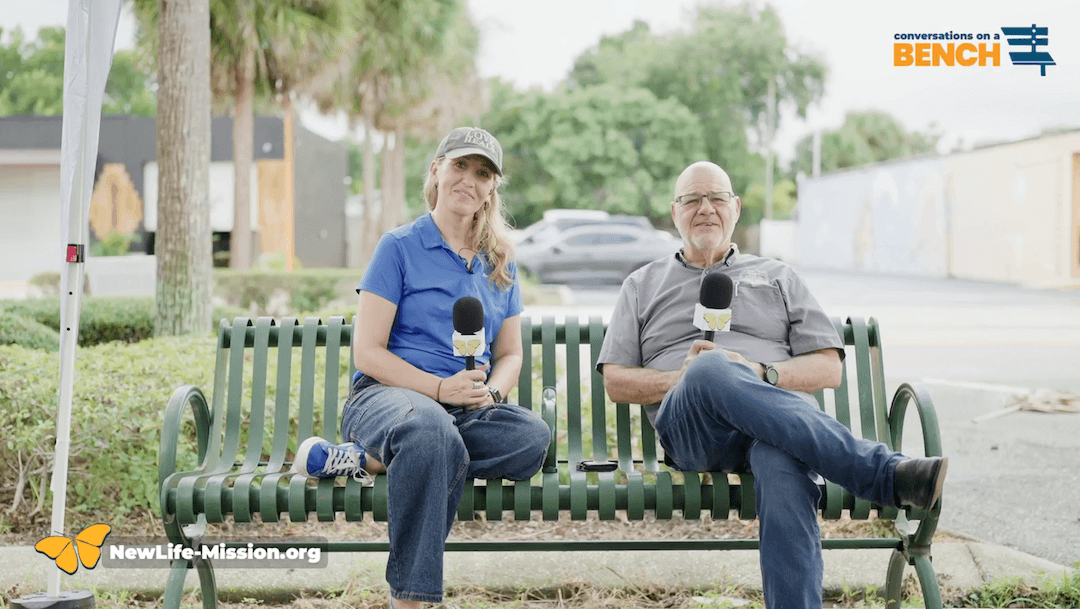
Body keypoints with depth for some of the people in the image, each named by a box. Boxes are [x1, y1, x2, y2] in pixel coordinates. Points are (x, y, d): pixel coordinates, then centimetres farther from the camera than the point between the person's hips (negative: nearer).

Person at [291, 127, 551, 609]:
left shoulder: (500, 263, 18)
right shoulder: (400, 247, 2)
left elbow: (510, 355, 20)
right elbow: (367, 352, -4)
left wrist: (491, 391, -4)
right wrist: (439, 388, -17)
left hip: (469, 410, 5)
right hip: (386, 394, -5)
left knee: (534, 437, -29)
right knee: (432, 430, -42)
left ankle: (372, 461, -23)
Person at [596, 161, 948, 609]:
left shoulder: (777, 278, 28)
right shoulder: (642, 286, 28)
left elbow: (829, 369, 17)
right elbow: (615, 383, 17)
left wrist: (760, 374, -4)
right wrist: (682, 378, -3)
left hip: (779, 413, 1)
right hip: (690, 428, 0)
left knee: (781, 463, -41)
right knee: (711, 369, -39)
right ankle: (886, 473, -44)